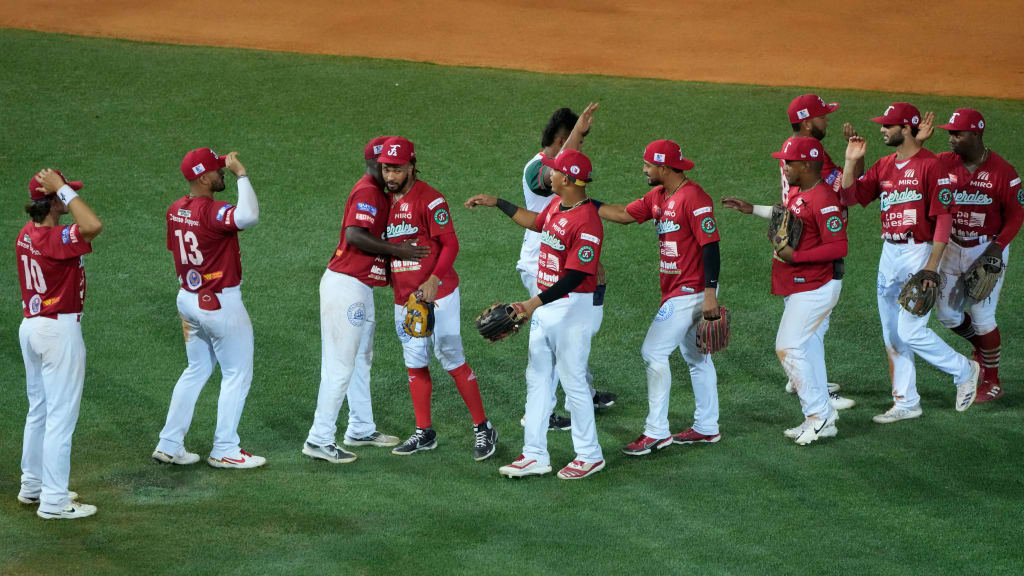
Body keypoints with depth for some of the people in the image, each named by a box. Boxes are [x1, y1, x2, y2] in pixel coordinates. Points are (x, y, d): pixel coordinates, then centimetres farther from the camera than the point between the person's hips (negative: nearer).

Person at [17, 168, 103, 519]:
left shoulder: (26, 235, 3)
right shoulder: (54, 239, -24)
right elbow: (93, 226, -40)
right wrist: (62, 190, -33)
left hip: (30, 327, 9)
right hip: (60, 330, -9)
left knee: (39, 410, 21)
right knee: (61, 415, -3)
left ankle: (33, 485, 32)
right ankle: (54, 500, 0)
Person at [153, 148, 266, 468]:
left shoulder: (176, 210, 3)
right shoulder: (211, 211, -24)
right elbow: (249, 216, -44)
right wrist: (241, 174, -32)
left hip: (188, 298, 9)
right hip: (221, 303, -9)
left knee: (196, 371, 20)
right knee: (237, 375, 4)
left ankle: (169, 445, 21)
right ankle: (224, 450, 7)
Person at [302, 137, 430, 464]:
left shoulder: (380, 192, 16)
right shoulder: (367, 192, -15)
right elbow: (355, 235, -26)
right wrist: (397, 250, -22)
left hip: (360, 288, 11)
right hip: (346, 285, -11)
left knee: (361, 359, 19)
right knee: (340, 364, -9)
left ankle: (361, 429, 29)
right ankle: (319, 440, -7)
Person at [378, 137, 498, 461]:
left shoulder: (429, 199, -12)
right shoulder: (385, 200, 11)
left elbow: (450, 244, -16)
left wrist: (434, 279, -28)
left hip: (437, 294, -7)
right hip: (403, 298, 7)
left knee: (452, 361, -7)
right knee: (415, 364, 11)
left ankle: (483, 429, 0)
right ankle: (424, 433, 20)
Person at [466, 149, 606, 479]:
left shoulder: (587, 222, -24)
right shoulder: (556, 205, 5)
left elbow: (575, 276, -28)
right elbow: (536, 222, 28)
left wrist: (535, 303, -33)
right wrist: (497, 203, 31)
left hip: (571, 306, -10)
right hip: (544, 306, 10)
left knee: (572, 382, -1)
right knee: (537, 378, 12)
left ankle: (589, 456, 13)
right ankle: (535, 456, 17)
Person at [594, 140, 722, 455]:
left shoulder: (694, 198, -19)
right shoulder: (658, 197, 9)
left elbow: (710, 246, -22)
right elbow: (623, 214, 17)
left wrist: (710, 294, -25)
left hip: (691, 292, -10)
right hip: (677, 293, 10)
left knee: (653, 351, -10)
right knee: (695, 357, 15)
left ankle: (656, 431, -7)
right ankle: (706, 427, 24)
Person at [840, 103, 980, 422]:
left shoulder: (930, 165, -13)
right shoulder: (884, 166, 10)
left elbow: (944, 218, -16)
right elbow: (849, 197, 7)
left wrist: (932, 266, -21)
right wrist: (851, 162, -7)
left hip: (919, 253, -8)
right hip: (889, 254, 8)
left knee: (911, 332, -11)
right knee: (892, 334, 9)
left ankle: (964, 371, 11)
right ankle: (906, 403, 17)